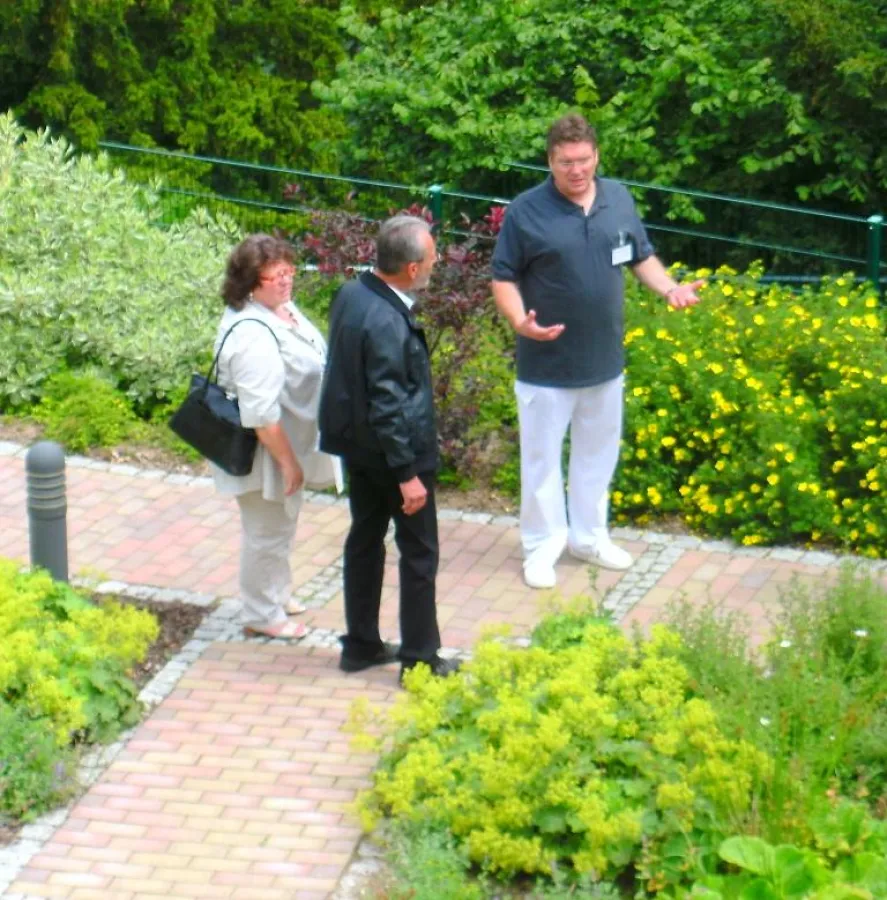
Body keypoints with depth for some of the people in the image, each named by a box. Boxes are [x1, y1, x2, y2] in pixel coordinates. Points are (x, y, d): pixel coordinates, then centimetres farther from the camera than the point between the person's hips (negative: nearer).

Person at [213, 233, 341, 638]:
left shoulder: (279, 306, -1)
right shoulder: (252, 335, -32)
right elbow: (261, 413, -31)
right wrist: (288, 462, -24)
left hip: (289, 443, 10)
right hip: (266, 453, -10)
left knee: (279, 525, 26)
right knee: (267, 532, 8)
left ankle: (276, 592, 45)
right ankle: (263, 615, 24)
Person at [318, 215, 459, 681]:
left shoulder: (351, 294, -3)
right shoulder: (387, 324, -30)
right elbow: (388, 407, -26)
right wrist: (407, 474, -20)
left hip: (357, 445, 9)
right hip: (393, 451, -9)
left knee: (365, 539, 20)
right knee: (419, 553, 6)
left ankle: (361, 645, 31)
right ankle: (419, 659, 17)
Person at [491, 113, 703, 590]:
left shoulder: (619, 199, 0)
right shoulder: (526, 211, -14)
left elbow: (641, 257, 11)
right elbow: (503, 279, -9)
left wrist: (671, 288, -8)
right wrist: (520, 321, -27)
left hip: (605, 360, 5)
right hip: (547, 365, -5)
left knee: (598, 452, 18)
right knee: (542, 457, 7)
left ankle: (589, 536, 35)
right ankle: (542, 545, 22)